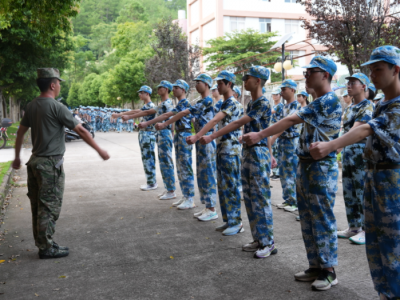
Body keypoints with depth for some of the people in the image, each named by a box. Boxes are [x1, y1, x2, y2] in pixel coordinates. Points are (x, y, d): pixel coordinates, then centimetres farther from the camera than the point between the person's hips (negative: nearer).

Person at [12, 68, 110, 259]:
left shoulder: (31, 106, 8)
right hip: (50, 164, -8)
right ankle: (46, 248, 8)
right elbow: (81, 131, -14)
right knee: (49, 208, 0)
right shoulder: (56, 107, -15)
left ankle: (43, 243, 24)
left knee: (38, 207, 13)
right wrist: (100, 151, -6)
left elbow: (20, 132, 16)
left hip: (35, 161, 8)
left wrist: (17, 157, 26)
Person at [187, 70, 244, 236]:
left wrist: (197, 136, -34)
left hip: (231, 150, -10)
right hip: (221, 148, 10)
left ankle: (236, 223, 6)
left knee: (231, 186, -4)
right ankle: (228, 220, 21)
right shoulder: (225, 103, 16)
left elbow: (214, 120, -27)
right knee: (223, 186, 12)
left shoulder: (232, 103, -15)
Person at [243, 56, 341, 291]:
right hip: (306, 166, 10)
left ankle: (329, 271, 13)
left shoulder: (330, 100, -16)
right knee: (308, 220, 13)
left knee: (323, 220, 0)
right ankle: (316, 266, 24)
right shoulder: (318, 102, 16)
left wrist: (260, 135, -21)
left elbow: (291, 120, -21)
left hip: (322, 168, -10)